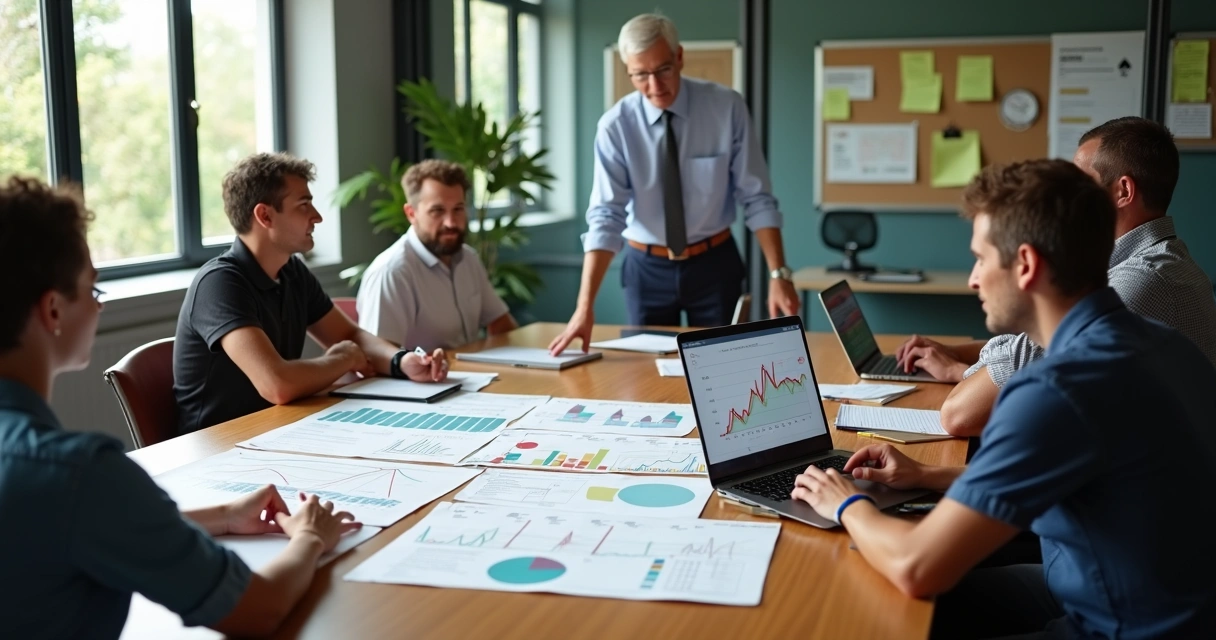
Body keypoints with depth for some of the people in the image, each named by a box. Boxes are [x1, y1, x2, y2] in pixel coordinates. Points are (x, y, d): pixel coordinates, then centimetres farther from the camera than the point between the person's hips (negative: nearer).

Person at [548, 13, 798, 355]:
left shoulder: (726, 107, -12)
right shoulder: (615, 126, -12)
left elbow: (757, 199, -9)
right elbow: (605, 217, -18)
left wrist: (778, 273, -19)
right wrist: (585, 306, -28)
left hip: (714, 264, 0)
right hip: (647, 267, 0)